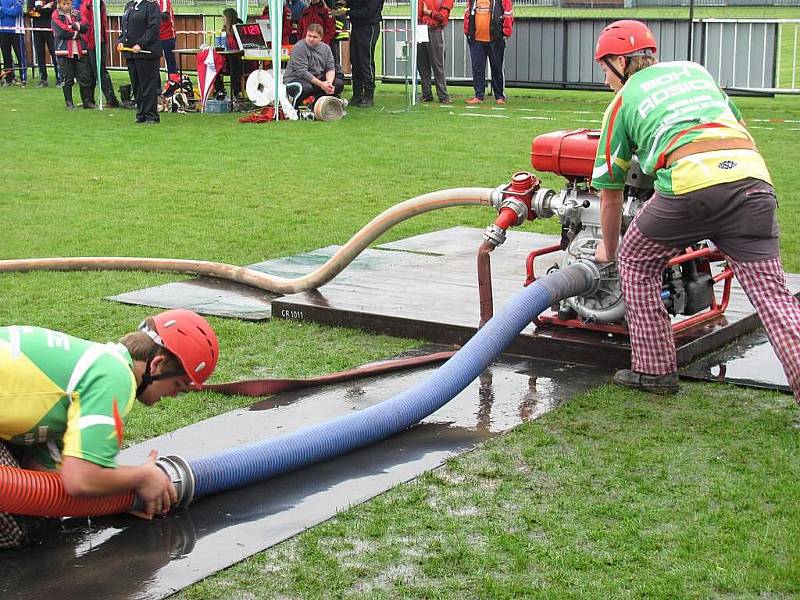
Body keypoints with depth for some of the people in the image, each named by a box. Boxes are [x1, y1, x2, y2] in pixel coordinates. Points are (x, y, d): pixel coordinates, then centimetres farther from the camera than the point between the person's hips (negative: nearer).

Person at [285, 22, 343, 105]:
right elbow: (301, 72, -22)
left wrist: (329, 82, -20)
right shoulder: (299, 47, -15)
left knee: (339, 83, -11)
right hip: (296, 79, -6)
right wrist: (321, 84, -27)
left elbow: (330, 68, 4)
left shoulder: (325, 48, 5)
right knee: (306, 87, -39)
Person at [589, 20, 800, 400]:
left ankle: (654, 369, 22)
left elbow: (610, 193, 27)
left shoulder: (622, 102, 21)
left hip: (690, 185, -3)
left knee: (636, 264, 20)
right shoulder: (694, 70, 32)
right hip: (753, 177, 4)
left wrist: (608, 248, 40)